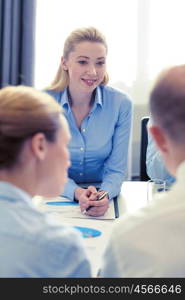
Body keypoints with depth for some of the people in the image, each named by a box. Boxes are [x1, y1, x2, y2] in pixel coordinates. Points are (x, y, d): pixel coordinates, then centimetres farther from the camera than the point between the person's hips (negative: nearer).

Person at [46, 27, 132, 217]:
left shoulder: (121, 104, -10)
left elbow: (116, 169, -5)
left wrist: (104, 195, -28)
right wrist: (77, 192, -26)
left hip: (104, 198, -1)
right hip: (57, 198, 1)